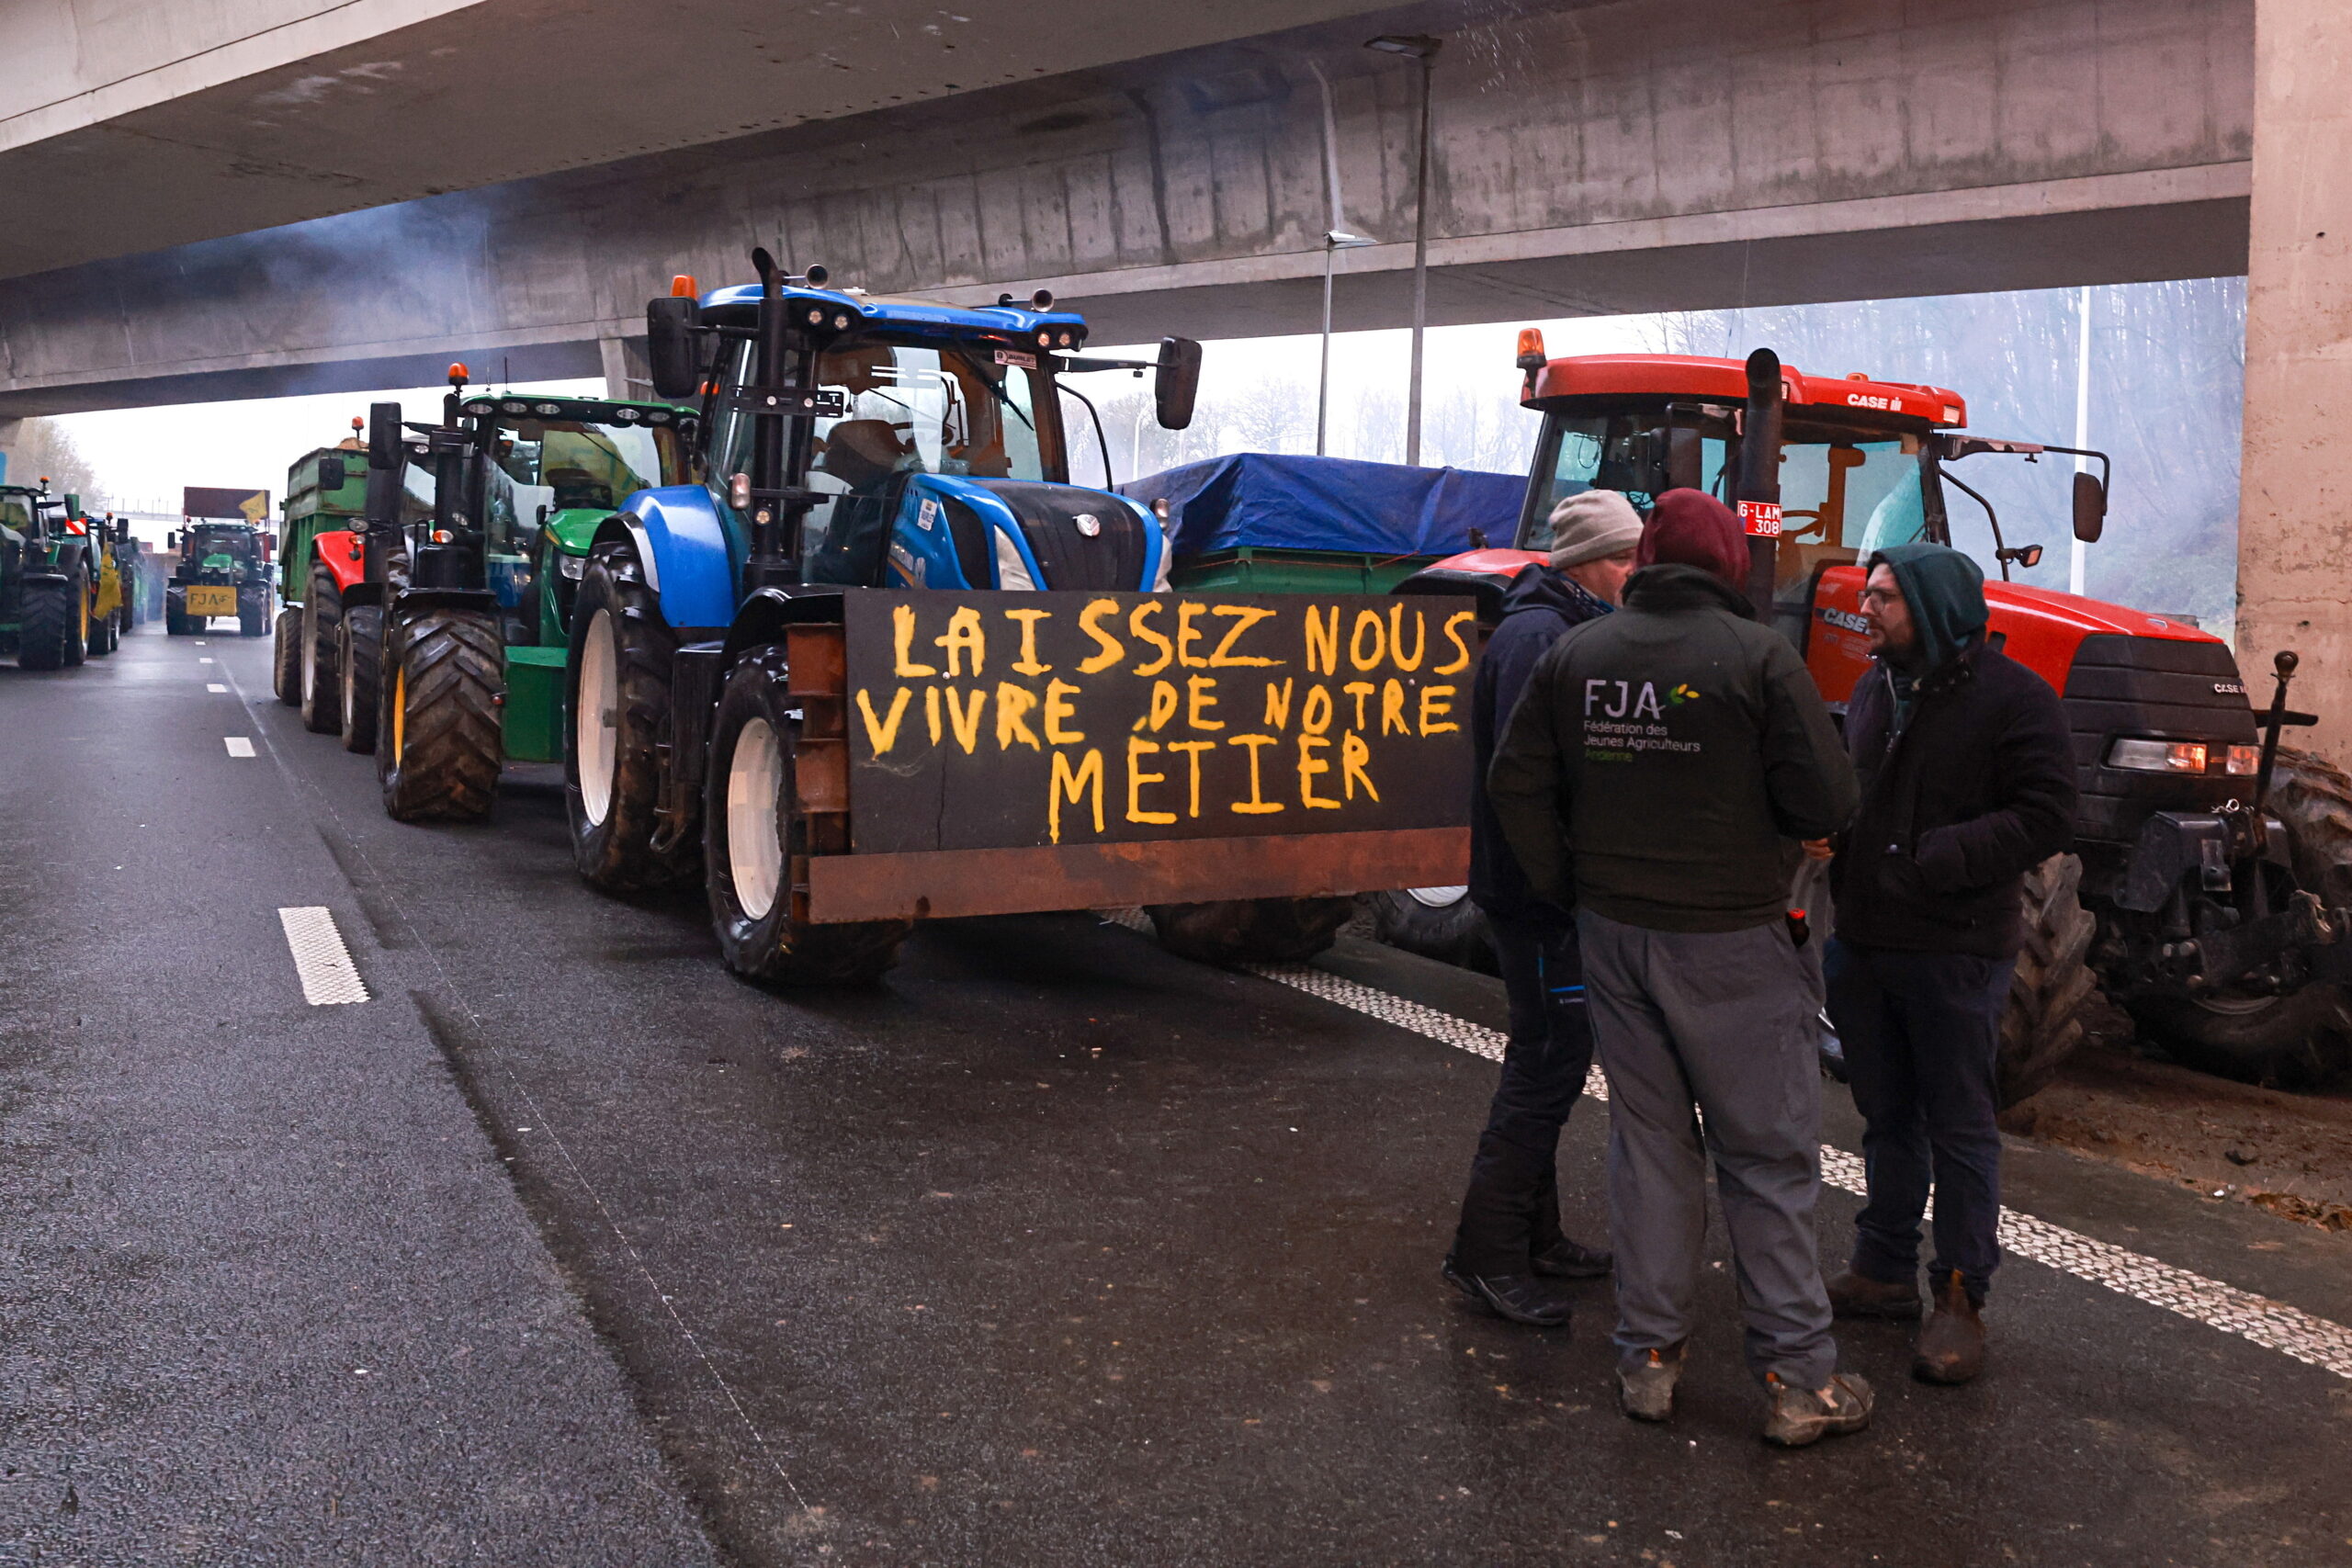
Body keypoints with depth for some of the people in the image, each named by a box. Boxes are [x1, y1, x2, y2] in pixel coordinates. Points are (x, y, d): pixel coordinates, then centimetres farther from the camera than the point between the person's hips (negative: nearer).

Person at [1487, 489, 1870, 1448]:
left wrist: (1568, 889, 13)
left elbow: (1518, 786, 4)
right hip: (1729, 939, -4)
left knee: (1647, 1141, 15)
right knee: (1769, 1157, 6)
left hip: (1614, 933, 5)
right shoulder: (1758, 656, -12)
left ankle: (1648, 1357, 21)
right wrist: (1765, 812, 8)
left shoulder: (1575, 656, 2)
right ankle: (1796, 1377, 13)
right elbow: (1826, 803, -13)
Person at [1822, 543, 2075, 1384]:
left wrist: (1934, 861, -22)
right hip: (1866, 939, 7)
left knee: (1959, 1124, 3)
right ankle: (1885, 1270, 29)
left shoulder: (2014, 698, -10)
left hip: (1957, 950, -6)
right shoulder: (1874, 690, 12)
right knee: (1886, 1115, 16)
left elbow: (2046, 818, -16)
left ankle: (1961, 1297, 14)